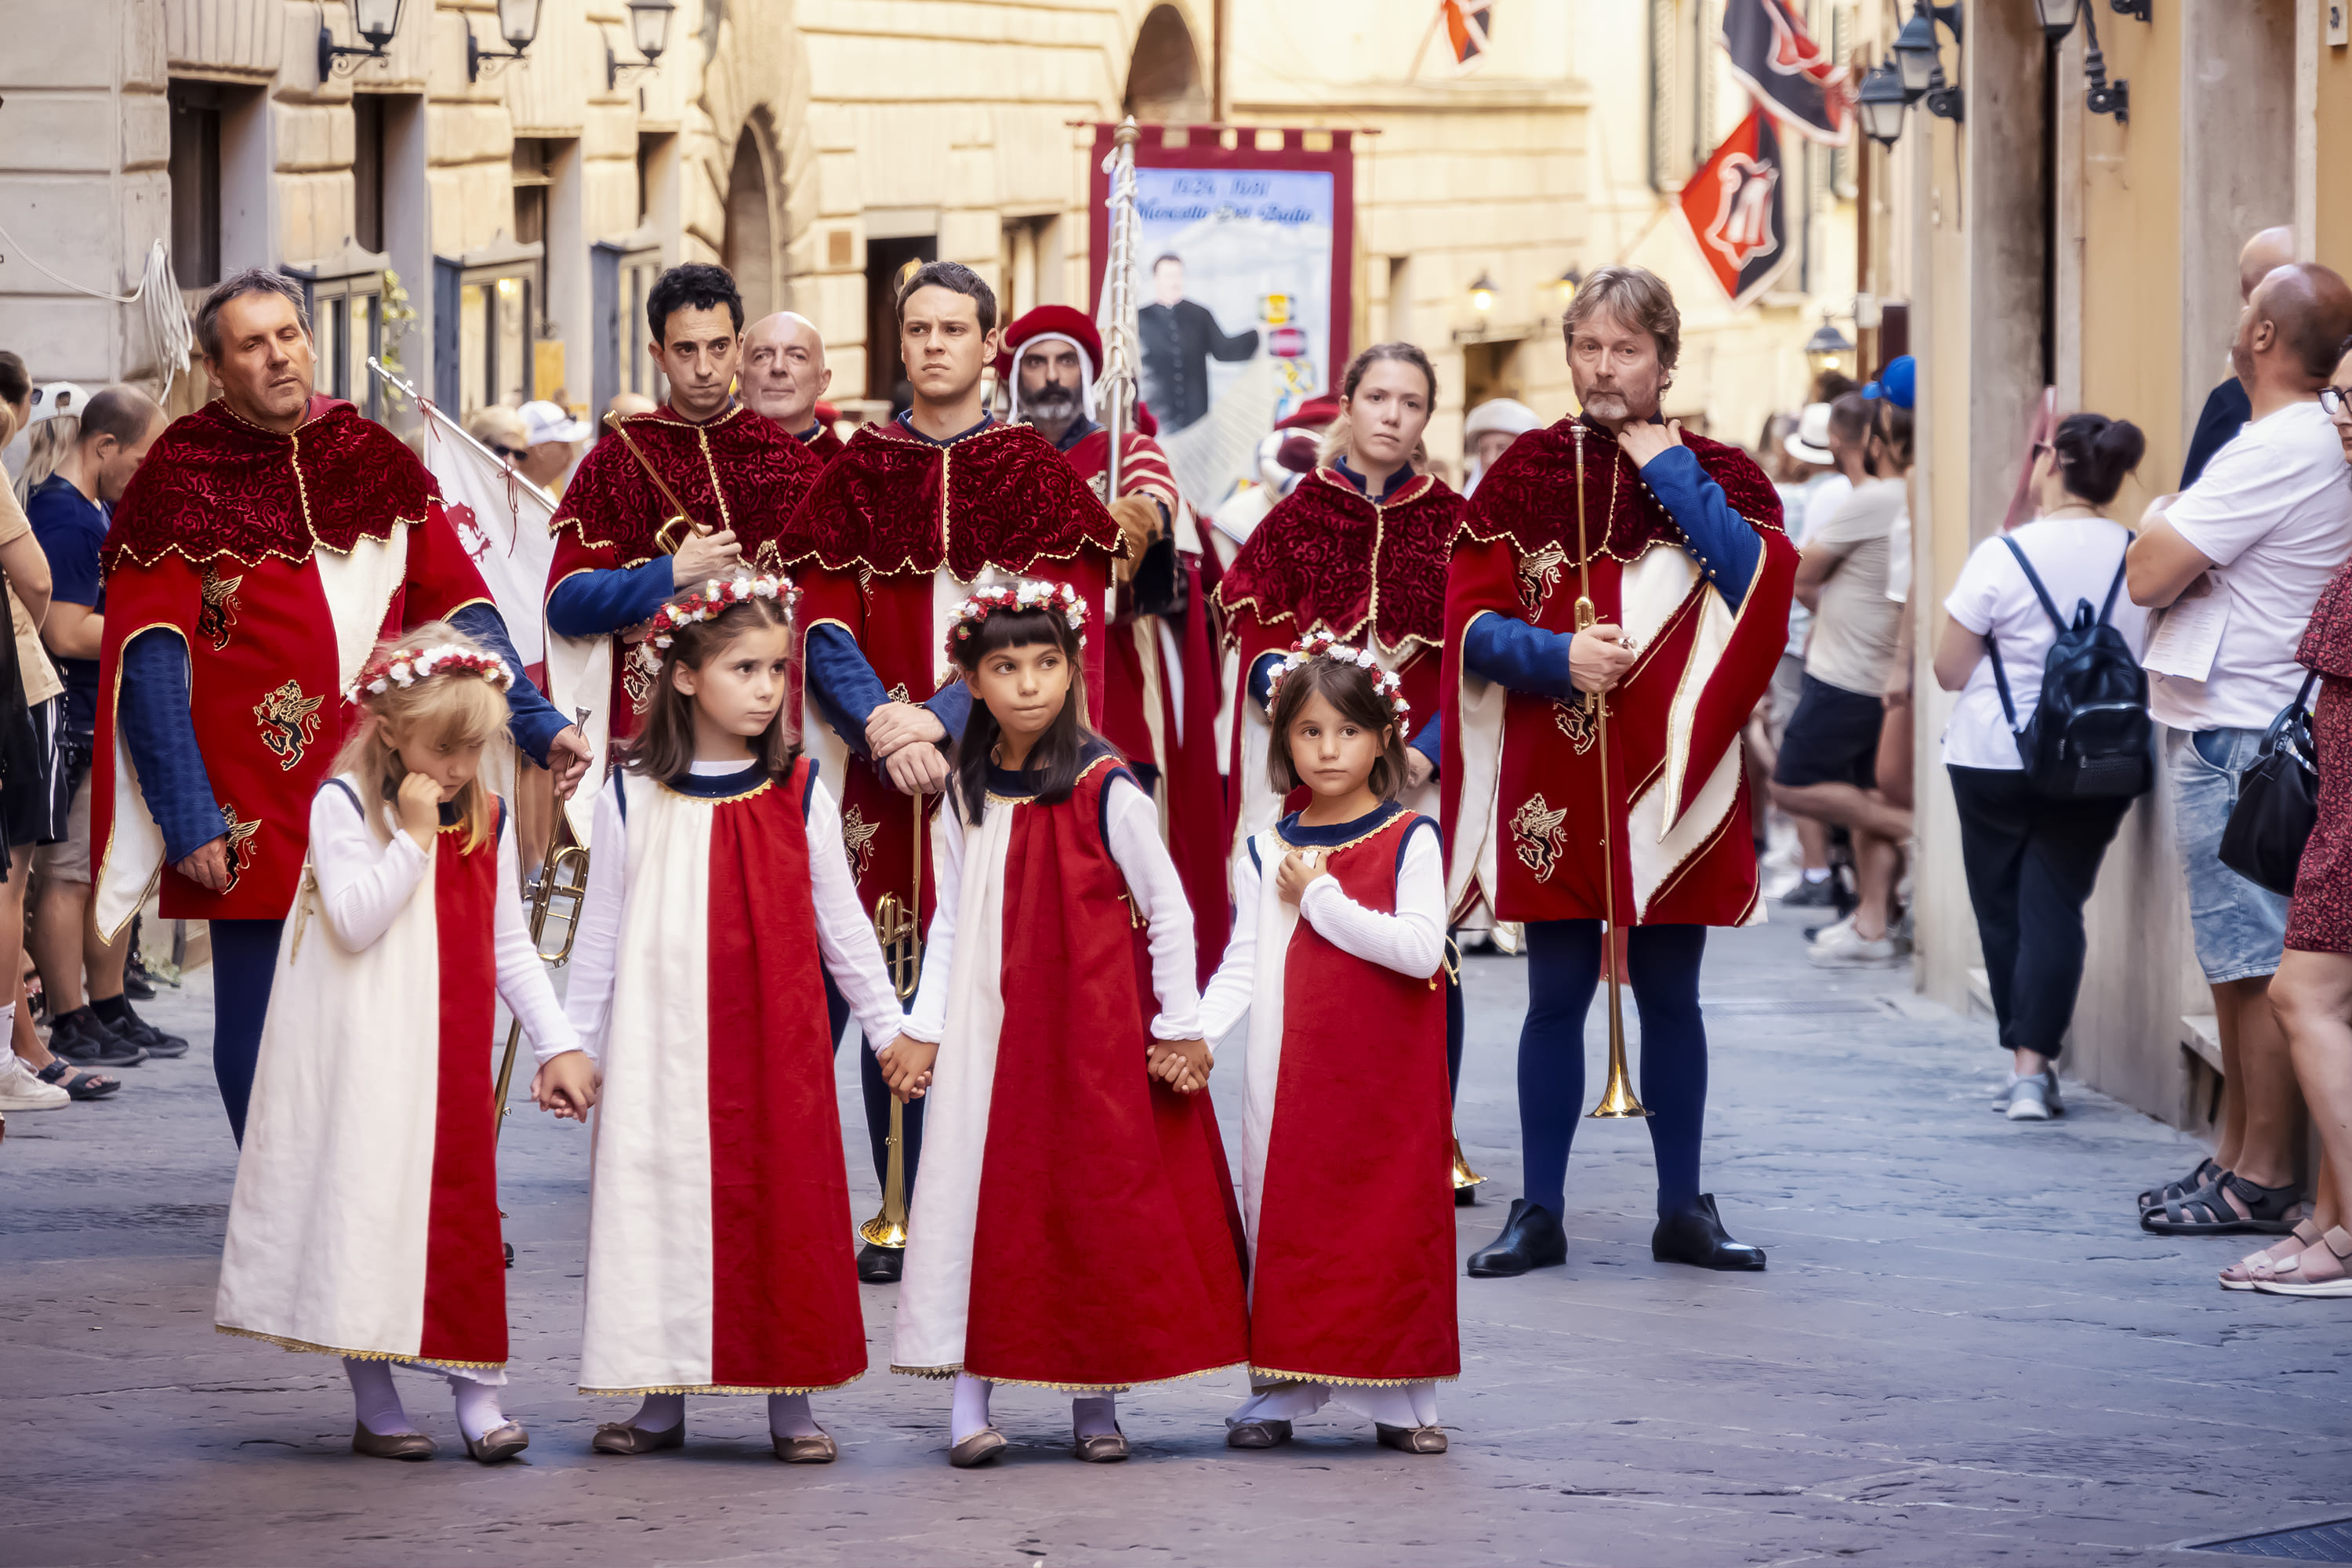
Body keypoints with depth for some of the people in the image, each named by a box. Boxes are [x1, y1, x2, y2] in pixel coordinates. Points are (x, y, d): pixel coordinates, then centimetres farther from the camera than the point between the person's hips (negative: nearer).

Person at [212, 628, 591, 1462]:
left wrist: (557, 1043, 5)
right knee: (367, 1208, -1)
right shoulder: (344, 804, -8)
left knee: (463, 1204, 5)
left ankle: (477, 1392, 8)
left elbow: (510, 947, 11)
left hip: (452, 1063, 5)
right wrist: (414, 837, -21)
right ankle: (375, 1405, 6)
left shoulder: (487, 816, 8)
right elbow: (355, 922, -19)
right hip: (366, 1067, -5)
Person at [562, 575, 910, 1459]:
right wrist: (572, 1046, 8)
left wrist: (891, 1026, 10)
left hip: (777, 1042, 0)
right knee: (666, 1206, 2)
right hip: (664, 1047, 0)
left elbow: (840, 923, 9)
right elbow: (601, 932, 8)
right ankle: (662, 1401, 11)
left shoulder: (798, 794, 3)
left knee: (782, 1204, 1)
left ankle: (791, 1404, 9)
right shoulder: (633, 798, 1)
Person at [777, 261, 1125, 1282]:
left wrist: (941, 721, -15)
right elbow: (823, 626, 4)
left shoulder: (1036, 476, 6)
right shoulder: (854, 476, 11)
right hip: (886, 775, 1)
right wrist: (880, 720, -14)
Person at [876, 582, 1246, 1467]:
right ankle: (971, 1399, 1)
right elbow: (950, 921, 12)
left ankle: (1096, 1400, 11)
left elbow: (1170, 913, -5)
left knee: (1097, 1195, 0)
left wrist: (1180, 1030, -4)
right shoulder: (968, 795, 5)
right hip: (988, 1029, 4)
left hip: (1093, 1029, -4)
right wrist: (922, 1028, 6)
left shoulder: (1105, 790, -9)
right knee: (980, 1194, -1)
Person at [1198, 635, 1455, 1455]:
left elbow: (1421, 949, -14)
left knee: (1391, 1217, -1)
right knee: (1283, 1219, 2)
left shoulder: (1410, 840, -2)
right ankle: (1278, 1393, 9)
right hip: (1290, 1072, 3)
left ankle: (1399, 1399, 7)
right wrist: (1191, 1030, -11)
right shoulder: (1268, 851, 8)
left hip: (1385, 1075, -3)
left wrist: (1321, 899, -11)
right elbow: (1243, 964, 5)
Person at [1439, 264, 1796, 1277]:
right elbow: (1469, 625, 2)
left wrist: (1673, 472, -10)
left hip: (1669, 778, 0)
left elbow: (1765, 583, -13)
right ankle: (1540, 1213, 8)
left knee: (1669, 996, 6)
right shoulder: (1526, 475, 6)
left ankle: (1684, 1210, 14)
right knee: (1557, 997, 2)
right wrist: (1554, 656, -15)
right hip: (1553, 784, 0)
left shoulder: (1714, 474, 6)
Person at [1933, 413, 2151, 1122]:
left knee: (2002, 909, 12)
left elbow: (1950, 671, -8)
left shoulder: (2004, 557, -14)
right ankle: (2034, 1066, -9)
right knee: (2055, 906, 3)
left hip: (1996, 760, -3)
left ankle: (2025, 1061, 17)